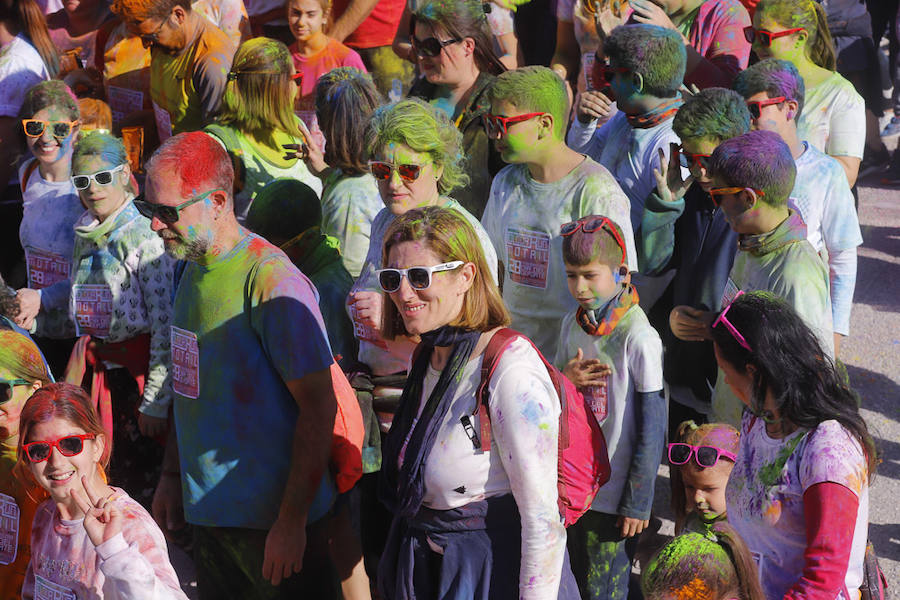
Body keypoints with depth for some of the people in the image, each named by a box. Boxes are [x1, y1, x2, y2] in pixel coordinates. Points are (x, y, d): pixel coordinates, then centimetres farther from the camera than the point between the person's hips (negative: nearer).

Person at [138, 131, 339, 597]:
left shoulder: (271, 281, -19)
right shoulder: (193, 269, 8)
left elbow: (319, 406, -20)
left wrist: (292, 520, -20)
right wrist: (171, 476, 14)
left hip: (270, 516, -8)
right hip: (206, 506, 8)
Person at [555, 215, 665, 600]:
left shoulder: (639, 339, -17)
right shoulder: (572, 325, 3)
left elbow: (652, 428, -14)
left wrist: (638, 502, -12)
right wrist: (565, 380, -11)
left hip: (614, 495, -6)